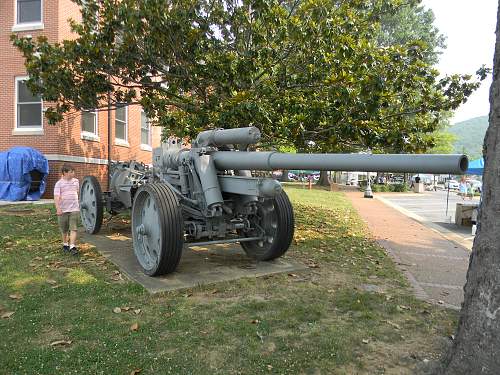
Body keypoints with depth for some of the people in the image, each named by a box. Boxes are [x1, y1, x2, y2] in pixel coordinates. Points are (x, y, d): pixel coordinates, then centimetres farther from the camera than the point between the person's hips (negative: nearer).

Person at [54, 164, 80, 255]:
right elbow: (56, 197, -13)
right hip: (63, 210, -1)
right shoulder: (59, 183, -5)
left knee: (73, 229, -8)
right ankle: (65, 244, 31)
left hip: (74, 209, 2)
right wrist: (58, 208, -25)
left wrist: (79, 204, 25)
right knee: (64, 230, 13)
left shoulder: (76, 181, 7)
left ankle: (72, 247, -11)